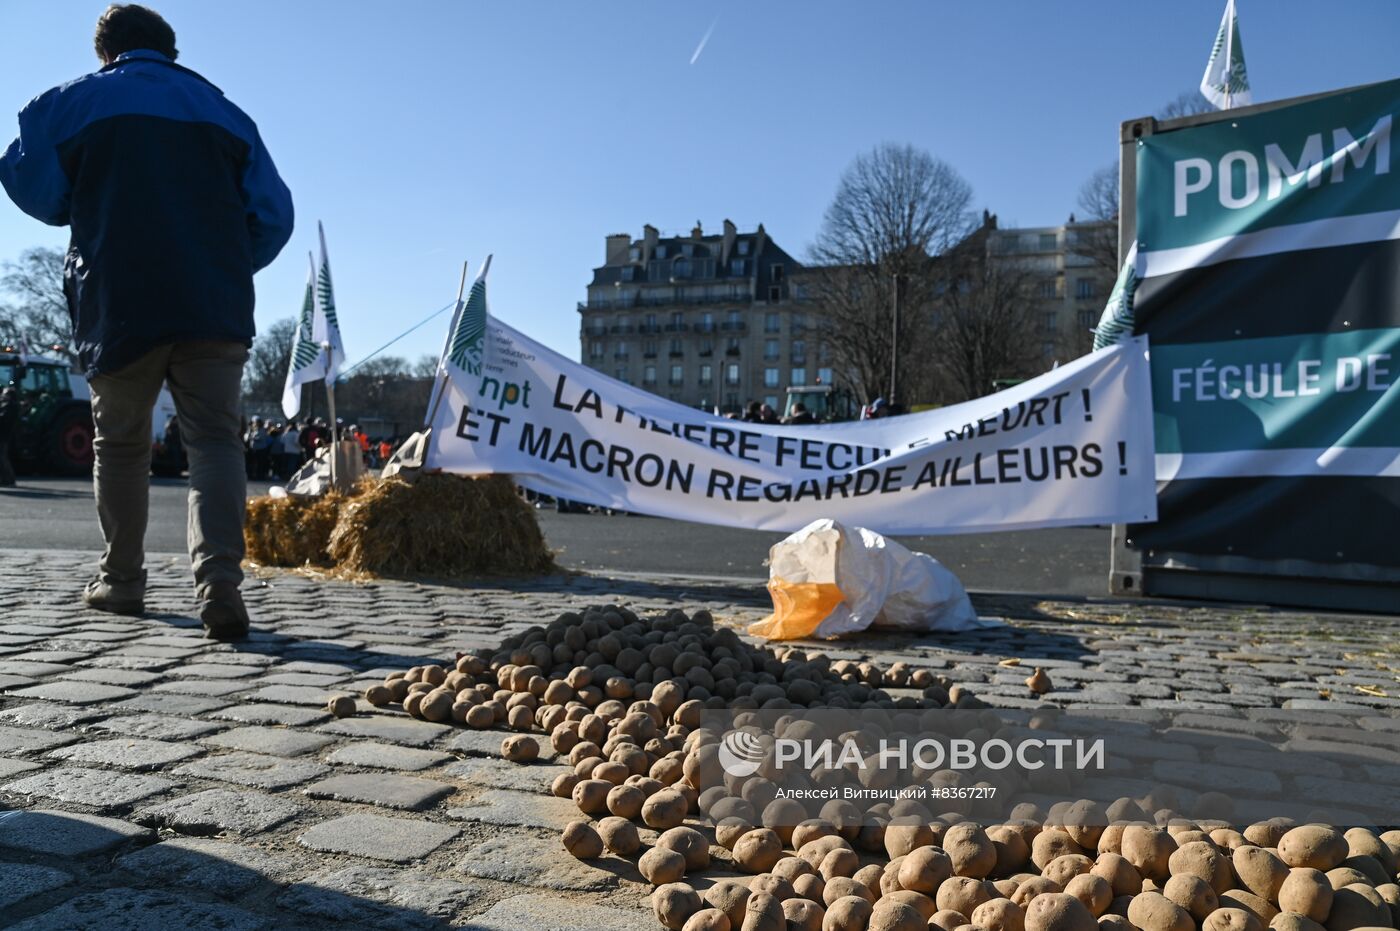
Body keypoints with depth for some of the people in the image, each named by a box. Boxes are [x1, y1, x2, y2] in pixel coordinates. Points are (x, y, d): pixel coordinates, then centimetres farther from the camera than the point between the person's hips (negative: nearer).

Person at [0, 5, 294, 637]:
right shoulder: (224, 111, 16)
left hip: (121, 306, -1)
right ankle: (219, 577, -24)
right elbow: (274, 213, 12)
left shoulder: (73, 102, 9)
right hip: (217, 310, 1)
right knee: (214, 438, -4)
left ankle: (121, 580, 21)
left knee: (120, 444, 14)